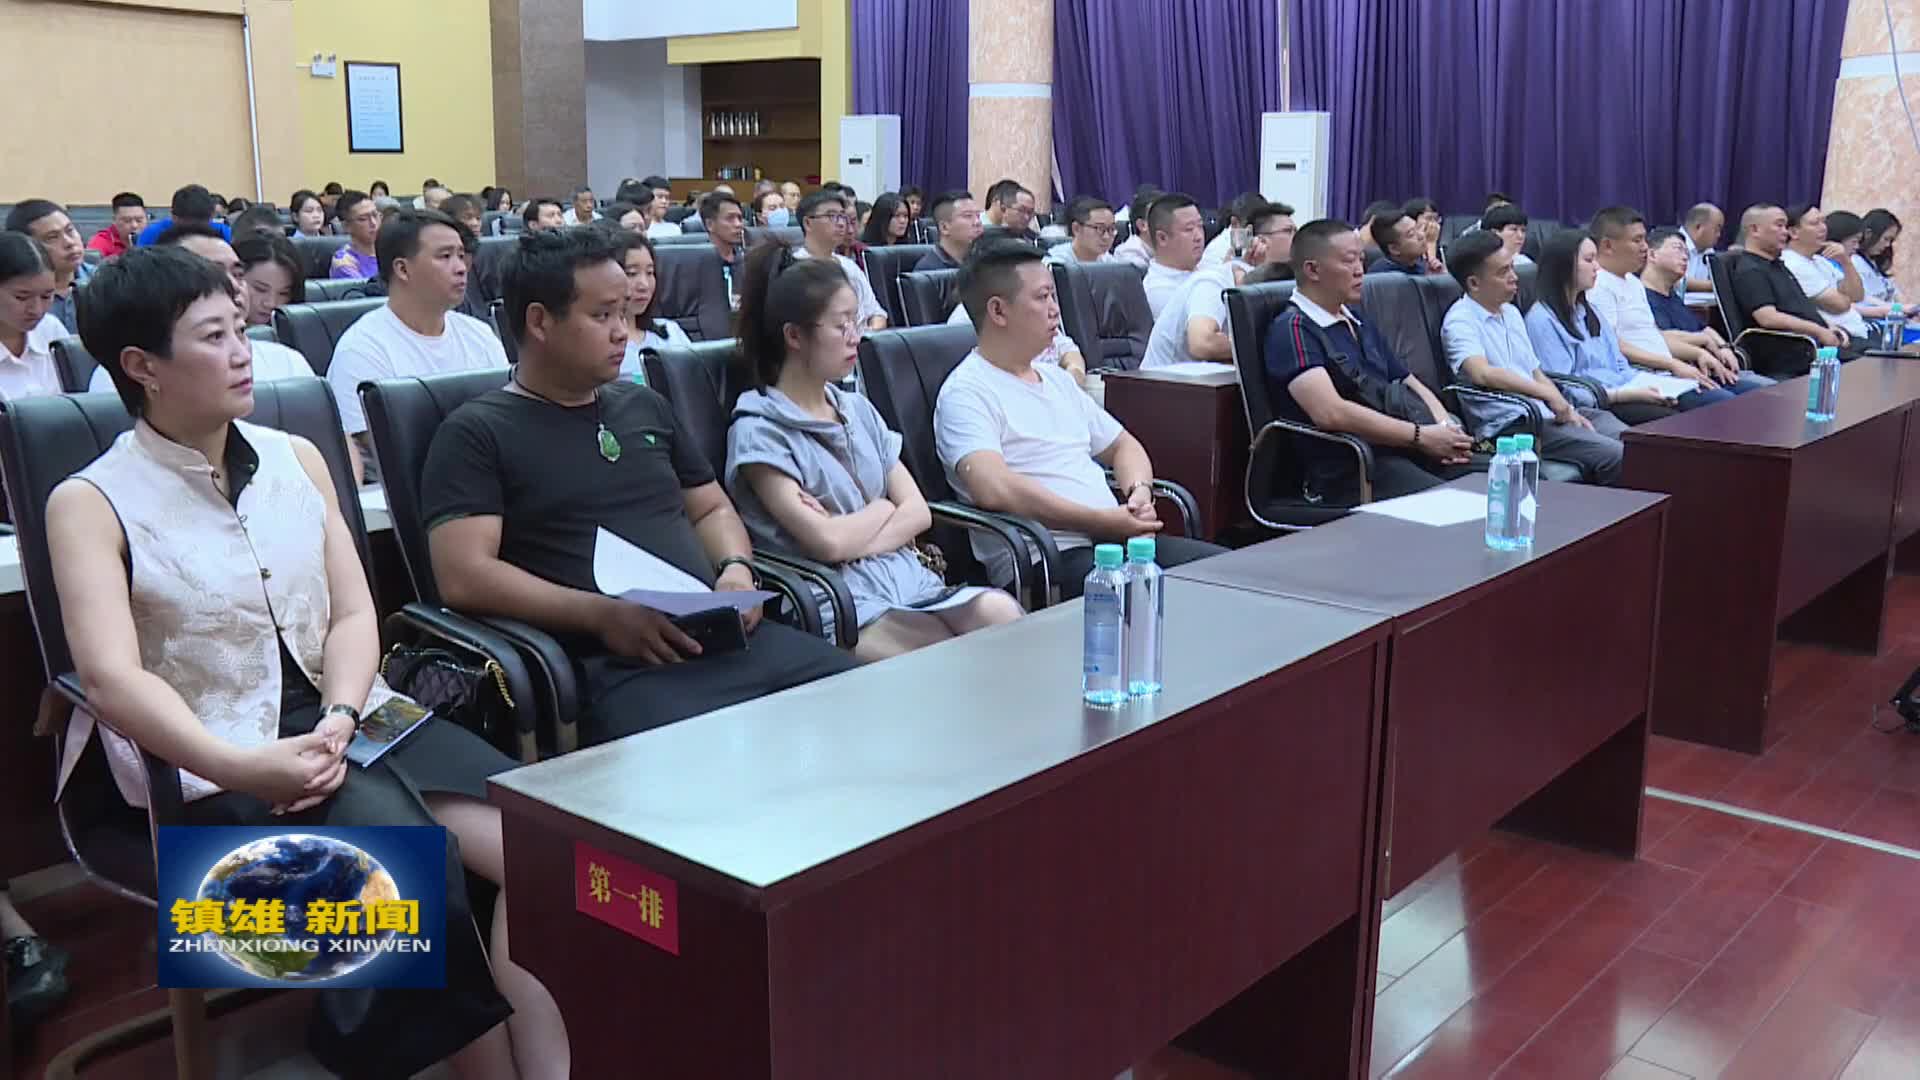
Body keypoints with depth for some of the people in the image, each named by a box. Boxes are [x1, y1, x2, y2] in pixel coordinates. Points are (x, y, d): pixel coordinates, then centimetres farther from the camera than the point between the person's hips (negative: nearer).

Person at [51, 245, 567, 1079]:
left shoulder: (297, 458, 11)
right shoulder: (91, 503, -3)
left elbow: (354, 612, 5)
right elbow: (113, 678, -16)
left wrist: (338, 721, -14)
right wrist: (243, 766, -32)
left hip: (347, 722, 5)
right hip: (213, 768, -4)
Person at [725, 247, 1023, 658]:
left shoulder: (858, 410, 19)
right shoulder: (759, 430, -3)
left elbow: (918, 512, 11)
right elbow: (828, 542, -12)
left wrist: (854, 538, -7)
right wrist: (883, 508, 7)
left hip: (909, 580, 6)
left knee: (1000, 610, -27)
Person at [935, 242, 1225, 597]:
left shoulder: (1056, 378, 23)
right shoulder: (965, 392, -6)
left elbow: (1122, 446, 30)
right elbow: (994, 489, -22)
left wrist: (1139, 493, 6)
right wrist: (1102, 521, -19)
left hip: (1116, 539, 9)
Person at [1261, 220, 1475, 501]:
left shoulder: (1361, 325, 25)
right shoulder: (1292, 330, -4)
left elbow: (1412, 385, 28)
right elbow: (1330, 412, -18)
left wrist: (1446, 429, 5)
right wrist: (1421, 436, -14)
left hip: (1406, 453, 8)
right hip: (1347, 467, -8)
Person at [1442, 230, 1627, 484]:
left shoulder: (1511, 312, 20)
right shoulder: (1460, 320, -9)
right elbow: (1483, 373, -26)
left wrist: (1567, 410, 8)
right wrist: (1547, 393, -21)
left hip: (1548, 415, 9)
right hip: (1507, 425, -9)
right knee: (1614, 455, -23)